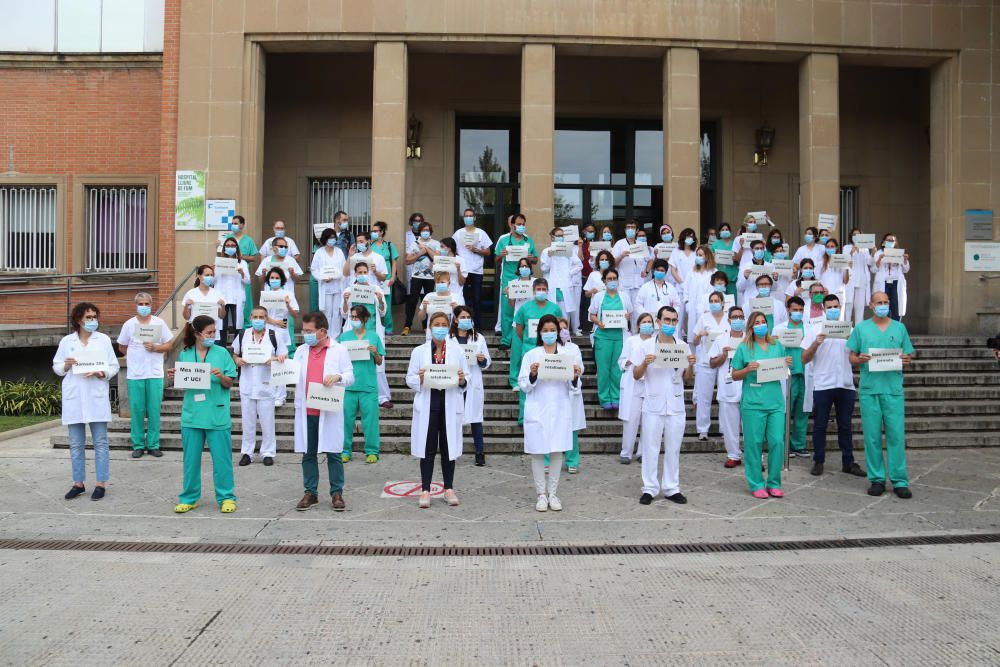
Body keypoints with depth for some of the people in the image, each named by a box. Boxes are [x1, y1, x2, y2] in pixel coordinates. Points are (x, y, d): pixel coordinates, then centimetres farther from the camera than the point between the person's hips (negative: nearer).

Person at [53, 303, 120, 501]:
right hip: (74, 398, 2)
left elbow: (114, 366, 3)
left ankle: (101, 483, 6)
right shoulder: (66, 341, 7)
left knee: (100, 442, 1)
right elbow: (56, 367, 11)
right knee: (76, 444, 8)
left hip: (96, 397, -1)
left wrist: (101, 373, -15)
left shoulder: (103, 339, 5)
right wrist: (65, 366, -10)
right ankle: (78, 483, 18)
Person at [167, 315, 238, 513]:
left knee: (222, 458, 2)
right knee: (191, 459, 10)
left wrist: (221, 376, -20)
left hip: (217, 416, -2)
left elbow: (229, 383, 0)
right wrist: (173, 377, -8)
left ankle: (226, 497, 14)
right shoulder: (185, 354, 5)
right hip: (192, 415, 2)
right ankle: (189, 498, 23)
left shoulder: (221, 353, 0)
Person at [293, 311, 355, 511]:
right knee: (308, 454, 8)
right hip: (306, 411, 4)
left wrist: (337, 377, -18)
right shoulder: (301, 351, 13)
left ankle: (337, 493, 10)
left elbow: (350, 377, 2)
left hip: (329, 411, -4)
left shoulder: (339, 350, 2)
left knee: (333, 453, 1)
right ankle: (310, 492, 17)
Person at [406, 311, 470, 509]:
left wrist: (462, 380, -14)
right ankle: (425, 490, 8)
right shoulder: (419, 351, 7)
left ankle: (449, 489, 17)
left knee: (449, 448, 5)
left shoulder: (458, 351, 9)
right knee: (428, 449, -1)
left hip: (450, 406, 1)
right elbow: (409, 379, 5)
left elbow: (466, 382, 8)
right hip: (427, 405, -1)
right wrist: (420, 378, -15)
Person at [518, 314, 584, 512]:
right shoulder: (531, 355, 2)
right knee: (537, 452, 3)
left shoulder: (568, 355, 6)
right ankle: (541, 494, 14)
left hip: (560, 410, 1)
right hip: (537, 410, -1)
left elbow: (574, 388, 7)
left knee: (557, 451, 5)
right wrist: (532, 375, -20)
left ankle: (552, 493, 17)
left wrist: (575, 378, -14)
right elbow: (523, 386, -1)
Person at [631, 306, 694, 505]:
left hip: (676, 405, 2)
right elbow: (636, 375, 1)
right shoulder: (646, 346, 0)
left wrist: (691, 365, -9)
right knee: (650, 448, 2)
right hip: (653, 404, -2)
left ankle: (671, 488, 17)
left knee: (673, 449, 8)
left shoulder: (683, 346, 8)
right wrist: (645, 363, -17)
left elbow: (687, 379, 9)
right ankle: (650, 488, 11)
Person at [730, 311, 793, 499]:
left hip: (775, 402, 3)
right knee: (754, 443, 1)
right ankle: (756, 485, 12)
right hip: (753, 403, -3)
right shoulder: (744, 348, 1)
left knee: (778, 442, 1)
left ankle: (774, 483, 16)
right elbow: (735, 376, 3)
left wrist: (787, 365, -2)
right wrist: (748, 369, -15)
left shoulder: (777, 346, 11)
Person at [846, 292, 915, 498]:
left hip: (893, 388, 1)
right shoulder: (861, 328, 8)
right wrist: (860, 359, -14)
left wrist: (907, 360, -9)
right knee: (872, 436, 1)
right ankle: (877, 479, 10)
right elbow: (851, 357, 8)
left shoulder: (899, 327, 12)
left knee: (896, 435, -2)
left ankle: (899, 481, 4)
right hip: (869, 388, 0)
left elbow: (908, 355, 13)